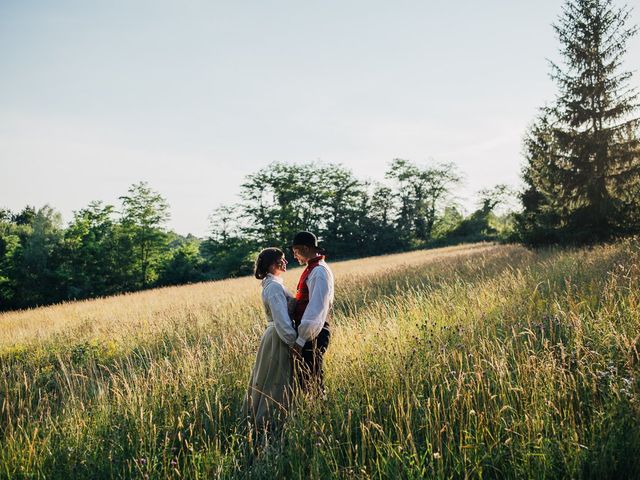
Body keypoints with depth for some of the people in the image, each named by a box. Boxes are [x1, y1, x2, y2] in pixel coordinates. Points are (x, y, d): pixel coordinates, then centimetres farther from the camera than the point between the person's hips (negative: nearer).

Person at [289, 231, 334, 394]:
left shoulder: (319, 272, -16)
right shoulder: (312, 269, 15)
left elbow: (316, 309, -23)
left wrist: (301, 340, -25)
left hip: (312, 335, -10)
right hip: (308, 333, 10)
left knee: (310, 382, -3)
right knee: (304, 379, 15)